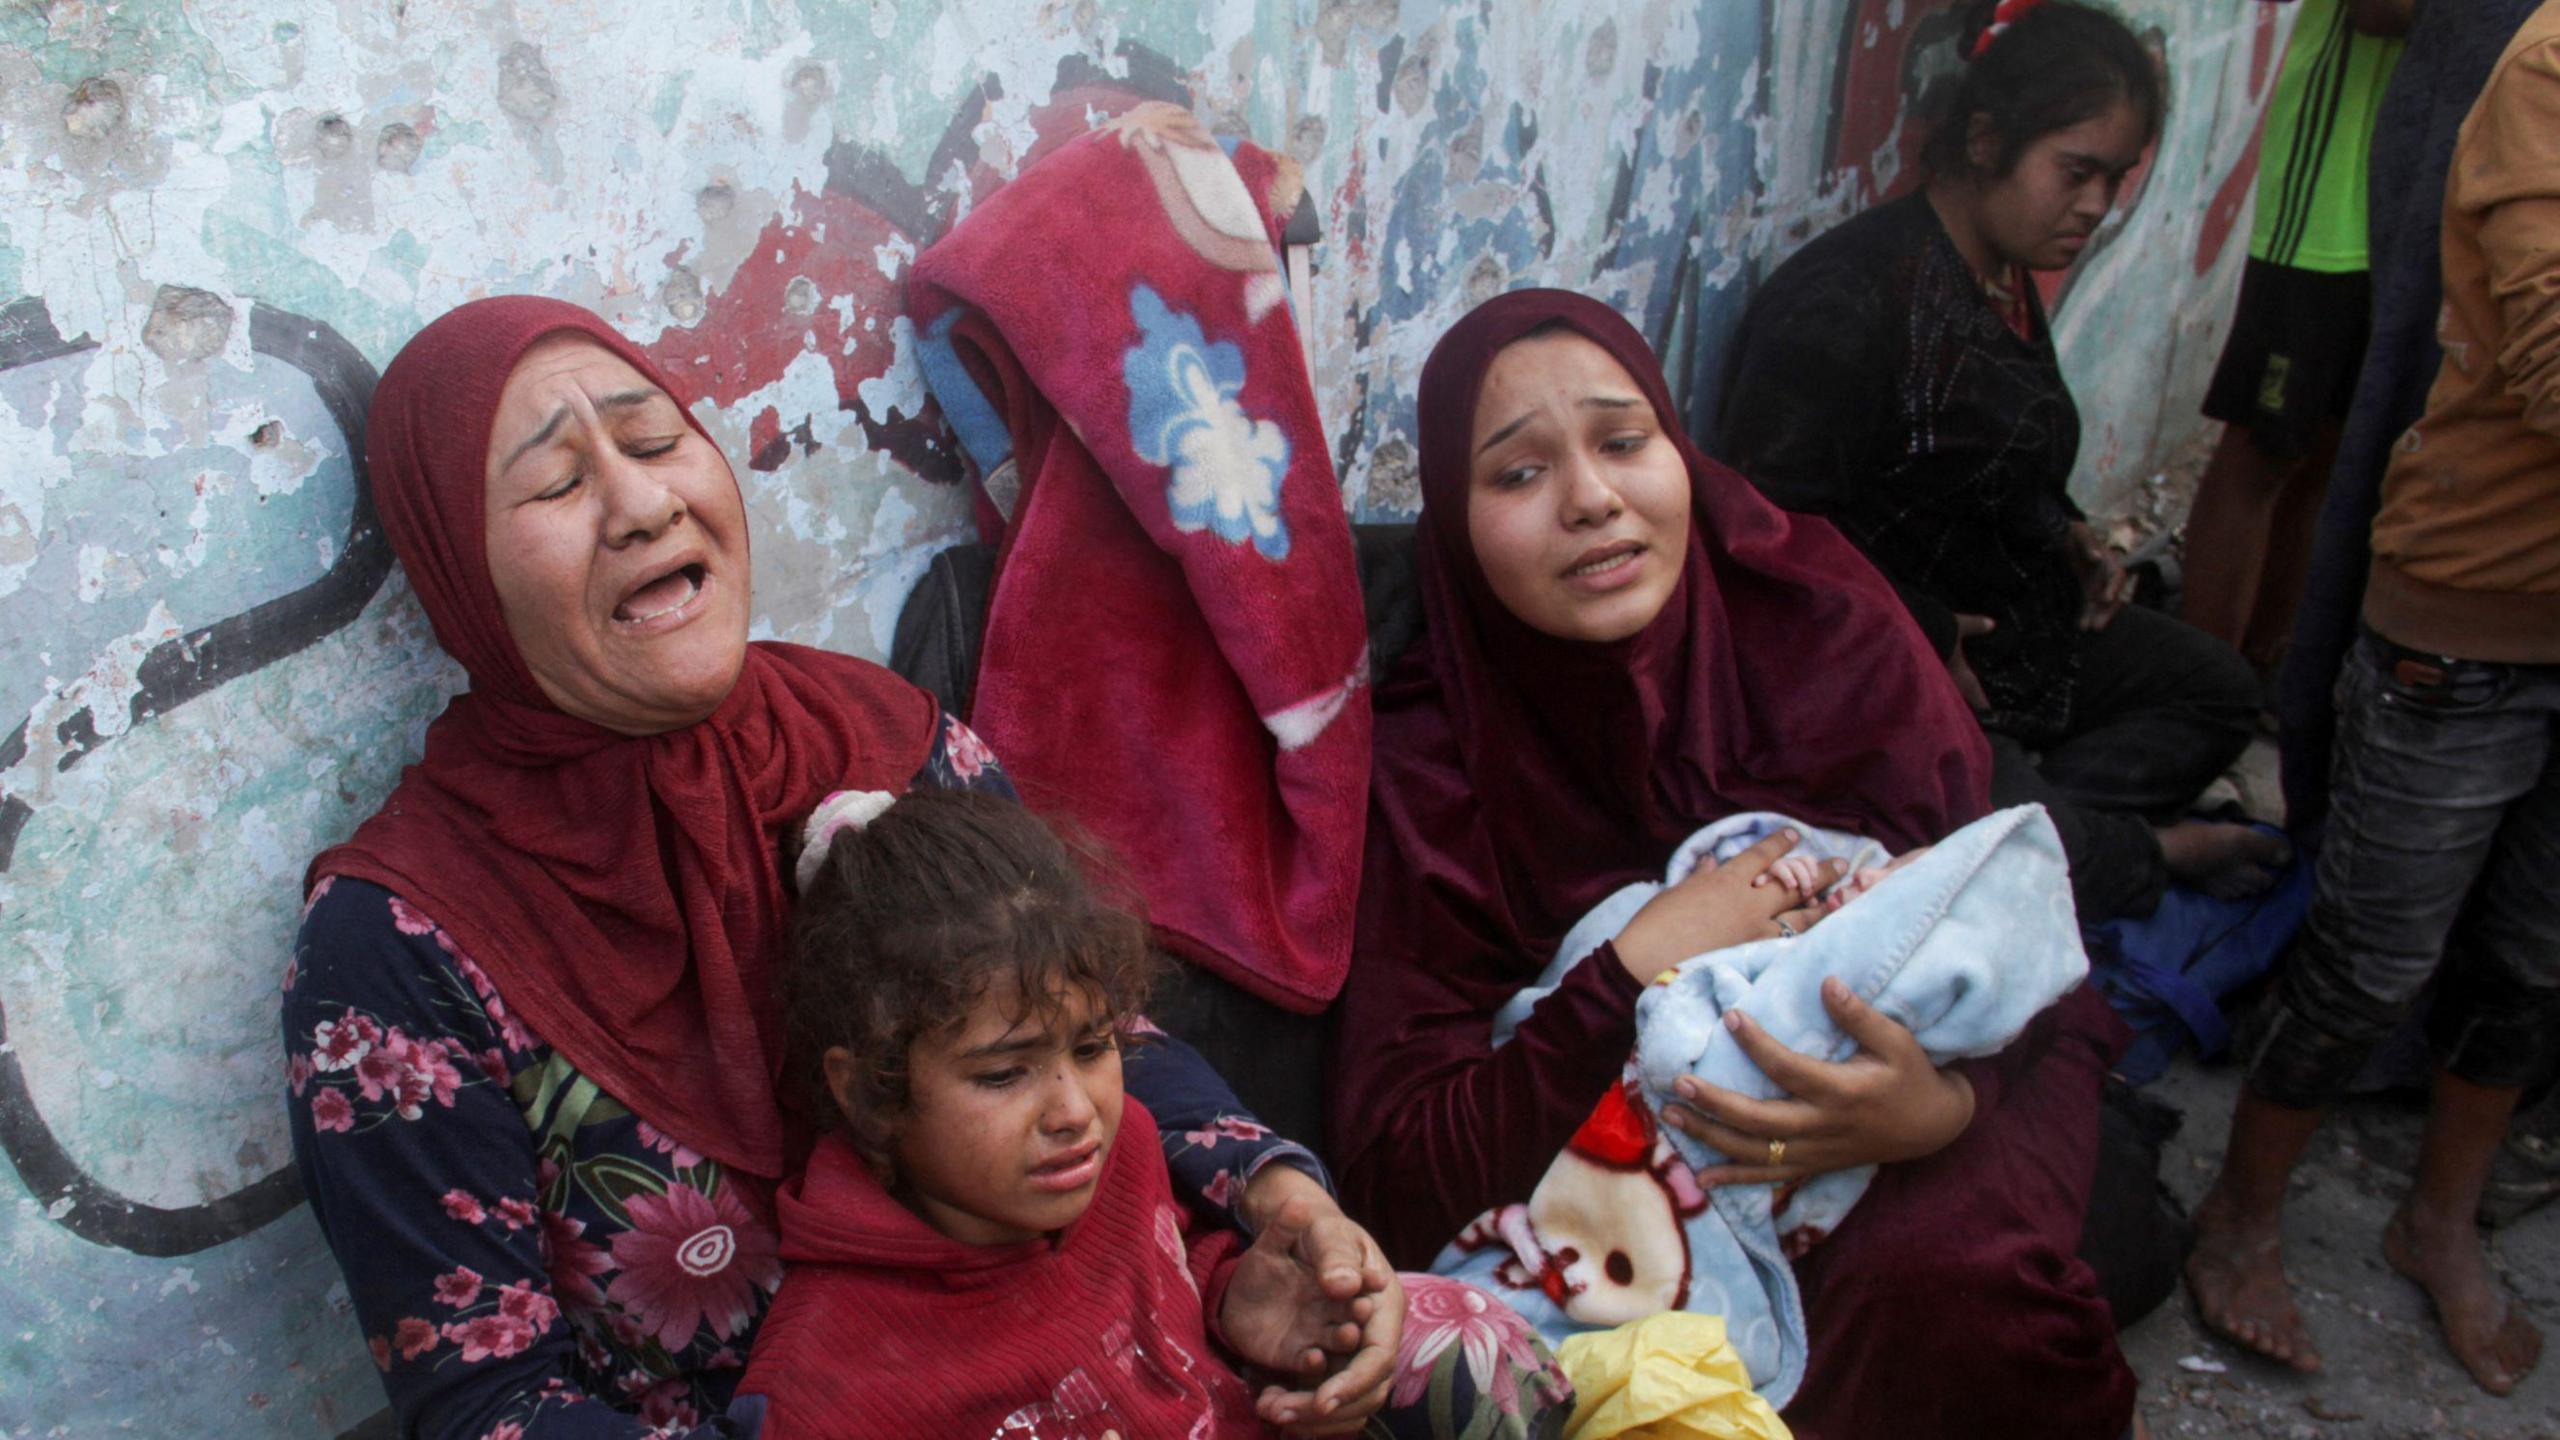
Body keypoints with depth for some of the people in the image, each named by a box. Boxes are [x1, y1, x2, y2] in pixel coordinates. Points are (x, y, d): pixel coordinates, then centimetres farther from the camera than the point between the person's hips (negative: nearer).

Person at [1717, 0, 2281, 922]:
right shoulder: (1845, 302, -23)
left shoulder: (2008, 282, 9)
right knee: (2036, 847, -26)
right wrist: (1929, 637, -21)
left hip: (1996, 630, 10)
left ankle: (2076, 832, -9)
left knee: (2217, 687, 12)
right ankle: (2145, 852, 7)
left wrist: (2064, 537, 5)